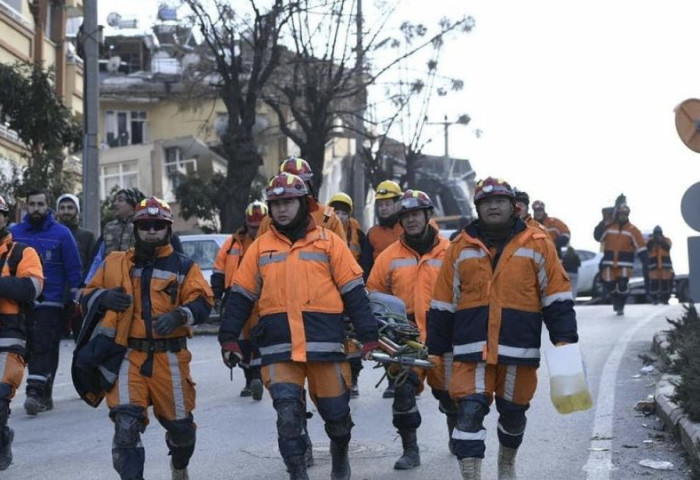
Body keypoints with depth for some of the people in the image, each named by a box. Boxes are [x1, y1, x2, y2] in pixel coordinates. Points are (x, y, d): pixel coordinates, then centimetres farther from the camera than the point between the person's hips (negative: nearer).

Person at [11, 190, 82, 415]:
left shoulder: (61, 233, 0)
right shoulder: (15, 233, 8)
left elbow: (74, 269, 2)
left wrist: (74, 299, -1)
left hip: (51, 303, -4)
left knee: (43, 347, -13)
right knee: (32, 348, 7)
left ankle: (35, 392, -17)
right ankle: (44, 396, 15)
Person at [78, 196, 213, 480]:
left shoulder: (183, 267, 8)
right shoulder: (115, 263, 11)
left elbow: (202, 304, -3)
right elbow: (87, 298, 12)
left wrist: (179, 315, -24)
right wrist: (104, 297, -11)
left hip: (169, 357, 1)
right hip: (128, 356, 0)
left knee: (179, 423, 12)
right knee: (126, 423, -17)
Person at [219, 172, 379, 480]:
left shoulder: (329, 242, 5)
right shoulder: (260, 247, 11)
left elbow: (354, 292, 3)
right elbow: (240, 297, 12)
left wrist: (368, 337, -2)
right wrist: (229, 340, 6)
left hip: (324, 343, -1)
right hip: (279, 347, 1)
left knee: (336, 411, 10)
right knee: (287, 413, -10)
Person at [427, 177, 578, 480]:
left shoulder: (537, 245, 3)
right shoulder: (460, 249, 7)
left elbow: (557, 298, 4)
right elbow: (443, 305, 11)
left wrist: (564, 340, -4)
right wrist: (436, 349, 11)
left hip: (519, 350, 0)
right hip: (471, 349, 0)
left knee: (513, 412, 15)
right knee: (469, 412, -12)